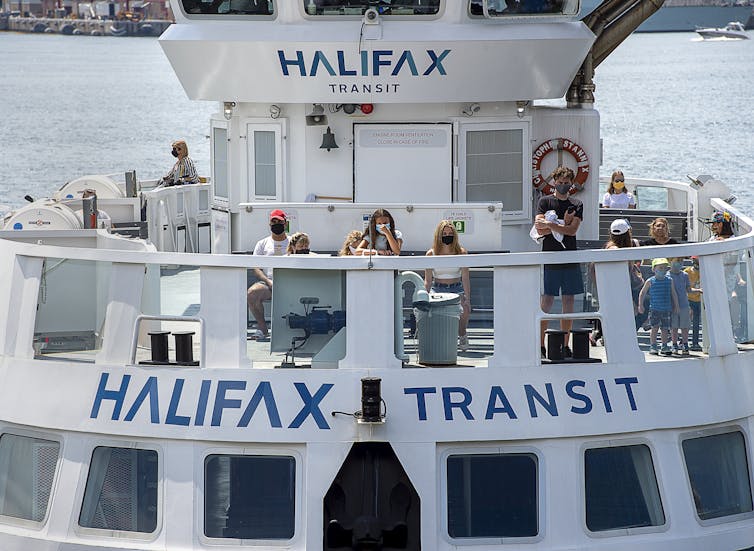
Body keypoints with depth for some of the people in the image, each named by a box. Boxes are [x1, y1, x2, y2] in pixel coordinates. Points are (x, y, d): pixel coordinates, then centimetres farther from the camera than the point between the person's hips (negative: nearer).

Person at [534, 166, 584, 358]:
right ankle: (540, 345, -1)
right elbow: (540, 229, -8)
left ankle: (565, 345, 9)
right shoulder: (545, 201, 4)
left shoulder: (576, 205, 10)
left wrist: (549, 224, -12)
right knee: (546, 302, -5)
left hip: (570, 260, 3)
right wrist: (563, 224, -10)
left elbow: (573, 230, -5)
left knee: (568, 303, 4)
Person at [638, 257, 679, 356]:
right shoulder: (650, 281, -2)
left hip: (666, 309, 3)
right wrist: (641, 305, 0)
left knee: (665, 328, 6)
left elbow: (673, 294, 13)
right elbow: (642, 293, 5)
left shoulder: (669, 281, 6)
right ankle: (653, 346, 3)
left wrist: (676, 306, 11)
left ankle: (665, 347, 13)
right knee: (654, 327, -4)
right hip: (654, 309, -3)